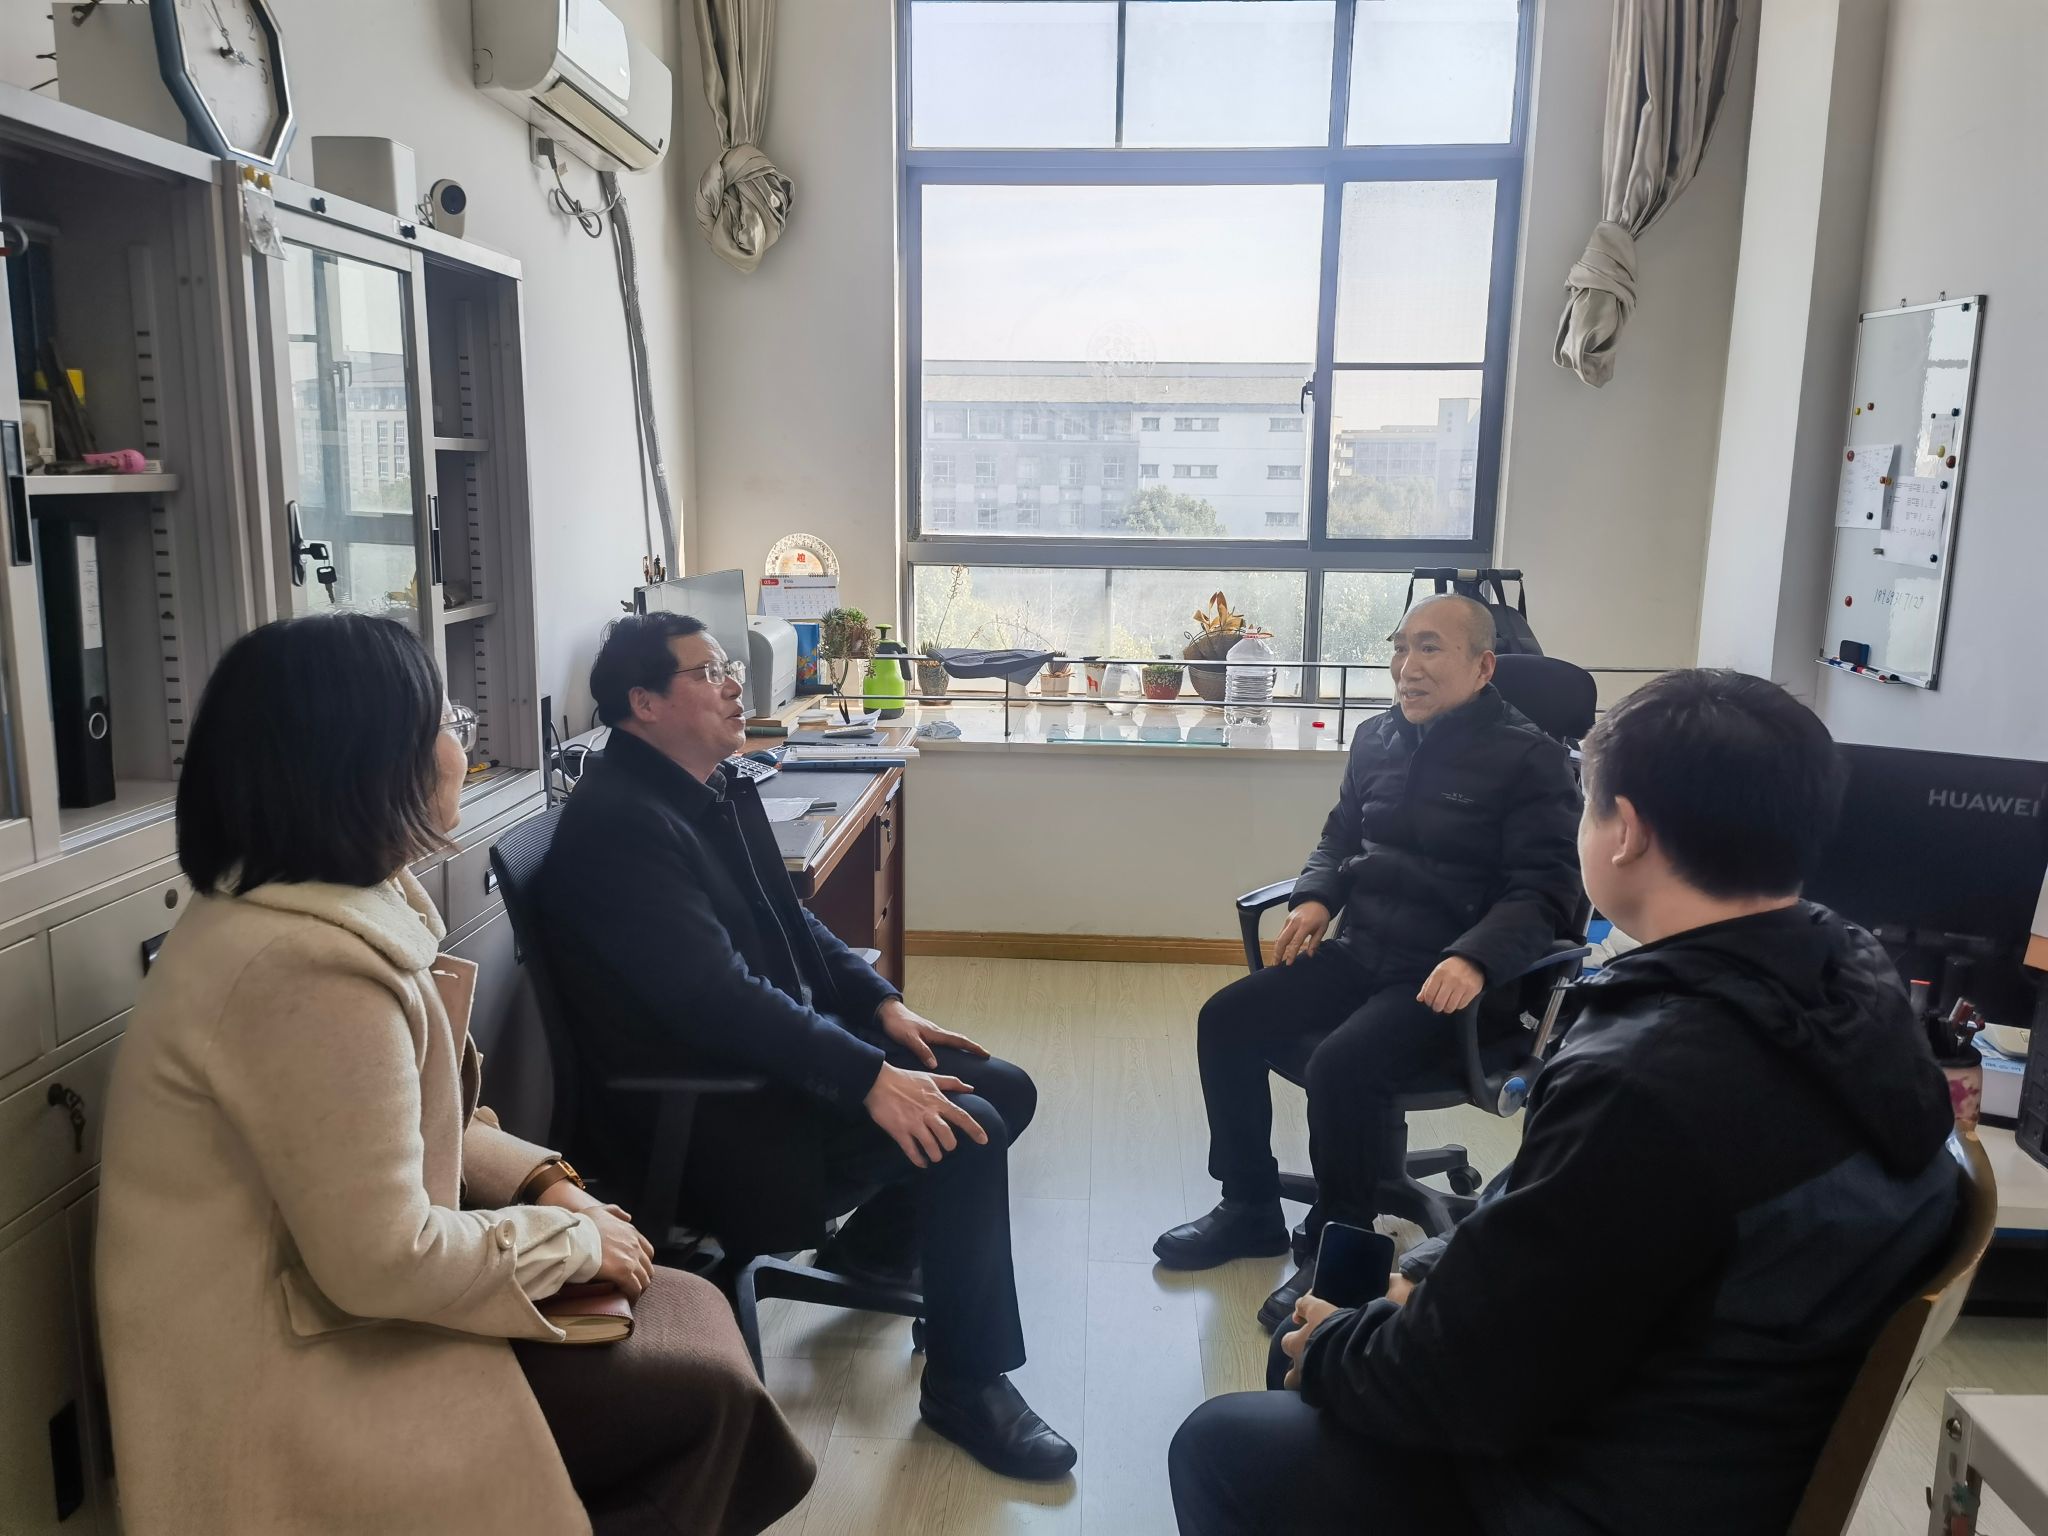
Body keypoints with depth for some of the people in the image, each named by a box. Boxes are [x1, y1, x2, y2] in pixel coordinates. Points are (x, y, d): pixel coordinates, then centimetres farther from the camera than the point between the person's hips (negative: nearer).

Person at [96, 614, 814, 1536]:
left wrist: (539, 1180, 0)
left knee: (690, 1311, 8)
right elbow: (386, 1261, -26)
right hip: (301, 1382, -9)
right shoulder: (313, 969, -29)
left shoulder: (311, 907, 5)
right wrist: (575, 1239, -13)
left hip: (313, 1298, 10)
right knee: (697, 1391, -6)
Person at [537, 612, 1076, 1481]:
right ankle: (967, 1385, -2)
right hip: (702, 1109, -10)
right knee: (961, 1136, -21)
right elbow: (715, 994, -30)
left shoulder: (719, 786, 8)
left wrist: (882, 1004, 3)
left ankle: (874, 1244, 27)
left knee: (1003, 1090, 6)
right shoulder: (617, 822, -22)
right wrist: (870, 1077, -33)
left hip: (775, 1050, 10)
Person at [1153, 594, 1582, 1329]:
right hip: (1361, 952, 7)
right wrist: (1316, 897, 0)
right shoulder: (1379, 739, 10)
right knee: (1227, 1021, -6)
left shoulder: (1530, 759, -10)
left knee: (1343, 1065, -30)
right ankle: (1250, 1208, 12)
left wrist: (1473, 961, -32)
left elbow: (1545, 891, -15)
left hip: (1452, 975, -7)